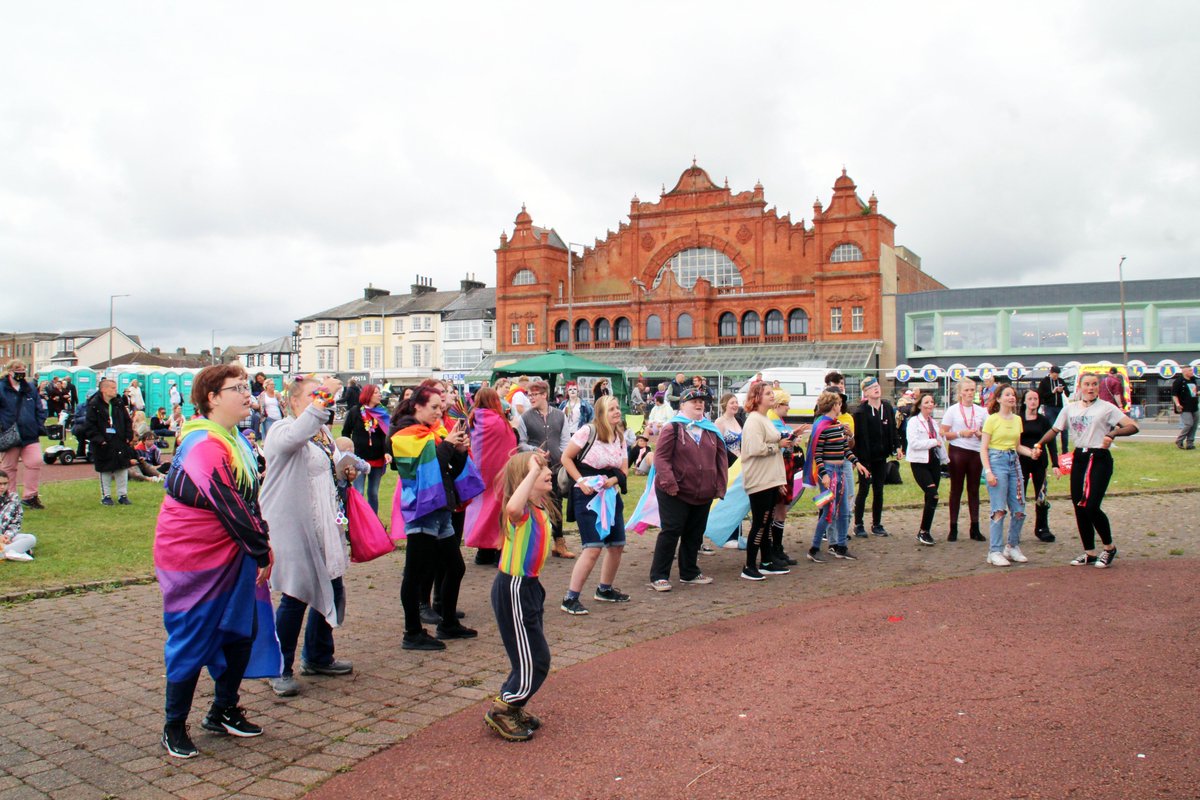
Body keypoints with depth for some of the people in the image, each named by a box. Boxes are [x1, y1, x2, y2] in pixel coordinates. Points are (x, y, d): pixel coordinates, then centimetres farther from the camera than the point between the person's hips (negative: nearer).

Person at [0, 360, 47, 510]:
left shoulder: (30, 389, 10)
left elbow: (39, 409, 15)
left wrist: (40, 426, 5)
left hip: (30, 435, 3)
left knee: (35, 462, -5)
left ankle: (30, 496, 8)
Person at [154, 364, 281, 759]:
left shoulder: (235, 440, 8)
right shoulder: (204, 446, -23)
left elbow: (249, 498, 11)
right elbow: (230, 508, -24)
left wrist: (262, 543, 1)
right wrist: (262, 551, -17)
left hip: (231, 556, 9)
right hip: (193, 560, -9)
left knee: (242, 631, 13)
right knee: (193, 641, 2)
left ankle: (223, 711, 30)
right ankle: (174, 727, 19)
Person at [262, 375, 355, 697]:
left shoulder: (324, 433, 16)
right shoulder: (283, 429, -10)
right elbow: (294, 437, -36)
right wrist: (322, 400, -42)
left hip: (325, 527, 9)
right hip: (292, 528, -8)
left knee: (331, 590, 14)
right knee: (296, 596, -5)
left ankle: (318, 657, 32)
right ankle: (281, 669, 10)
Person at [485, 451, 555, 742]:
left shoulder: (541, 510, 8)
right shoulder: (522, 510, -22)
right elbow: (513, 507, -48)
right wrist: (533, 470, -41)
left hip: (529, 587, 10)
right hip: (513, 589, -10)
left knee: (531, 657, 19)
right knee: (535, 660, -2)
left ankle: (513, 708, 34)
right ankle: (500, 712, 13)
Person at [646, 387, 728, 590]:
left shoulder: (711, 430, 11)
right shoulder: (673, 428, -7)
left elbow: (721, 458, 13)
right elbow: (661, 457, -12)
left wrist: (720, 485, 5)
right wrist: (668, 482, -21)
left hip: (703, 495, 6)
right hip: (675, 493, -6)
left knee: (695, 533, 15)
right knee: (671, 531, -5)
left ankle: (689, 572, 29)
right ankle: (658, 576, 2)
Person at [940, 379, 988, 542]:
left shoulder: (981, 411, 9)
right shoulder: (952, 410, 0)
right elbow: (943, 433, -3)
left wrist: (980, 434, -7)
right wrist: (960, 433, -15)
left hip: (976, 453, 3)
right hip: (957, 452, -3)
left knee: (974, 490, 7)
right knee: (956, 490, 3)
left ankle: (975, 528, 12)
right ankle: (953, 528, 7)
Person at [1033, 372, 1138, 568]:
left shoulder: (1106, 408, -3)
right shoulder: (1070, 408, 10)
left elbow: (1133, 427, -9)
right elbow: (1055, 430, 16)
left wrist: (1112, 434, -25)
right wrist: (1039, 445, 1)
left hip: (1099, 459, -5)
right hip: (1079, 458, 5)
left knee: (1091, 507, -14)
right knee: (1079, 508, 4)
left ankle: (1109, 548, 9)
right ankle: (1089, 553, 17)